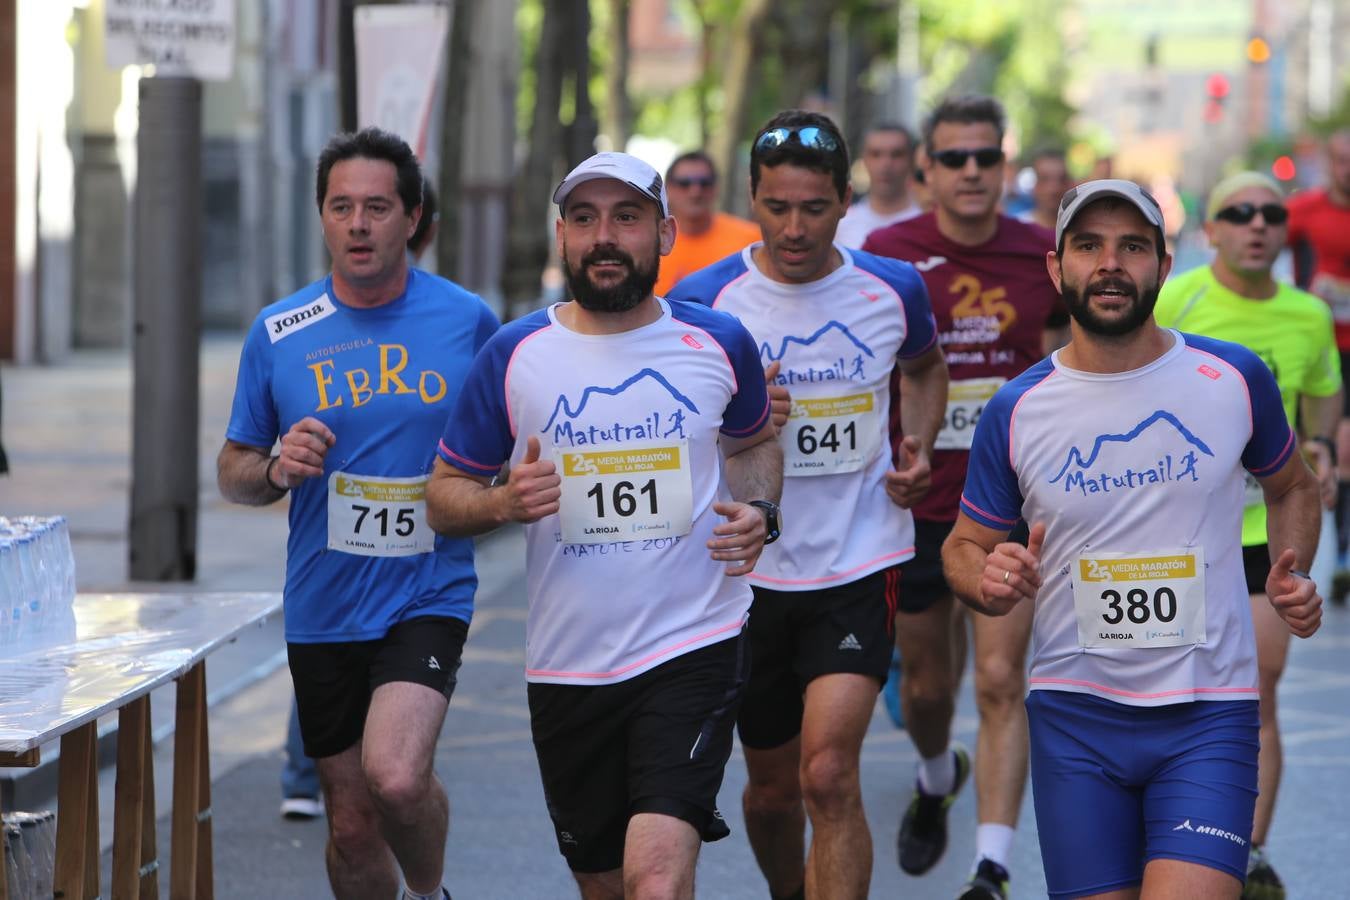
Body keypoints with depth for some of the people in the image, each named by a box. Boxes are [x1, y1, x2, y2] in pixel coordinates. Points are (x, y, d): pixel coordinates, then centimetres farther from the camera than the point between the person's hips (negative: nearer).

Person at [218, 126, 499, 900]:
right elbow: (233, 473, 9)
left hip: (430, 595, -2)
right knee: (353, 823, 8)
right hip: (323, 608, 2)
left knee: (396, 776, -24)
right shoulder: (278, 334, 1)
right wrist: (276, 470, -13)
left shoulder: (469, 321, -1)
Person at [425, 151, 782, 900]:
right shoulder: (514, 355, 1)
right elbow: (445, 495, 6)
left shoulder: (718, 343, 2)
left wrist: (758, 512, 0)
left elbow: (754, 443, 22)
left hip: (693, 647, -2)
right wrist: (504, 502, -16)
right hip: (568, 664, 2)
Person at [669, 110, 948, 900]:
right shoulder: (704, 300, -8)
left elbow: (926, 367, 21)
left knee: (828, 775, -18)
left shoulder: (893, 289, -2)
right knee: (772, 787, 14)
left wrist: (920, 446, 3)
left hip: (861, 566, -1)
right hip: (752, 570, 1)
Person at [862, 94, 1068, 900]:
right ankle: (937, 780, 47)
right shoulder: (886, 257, -6)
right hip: (914, 503, 0)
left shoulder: (1042, 257, -1)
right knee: (925, 685, 13)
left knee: (1000, 682, -11)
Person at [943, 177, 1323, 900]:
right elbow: (964, 546, 11)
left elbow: (1291, 487, 18)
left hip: (1209, 715, -1)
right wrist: (987, 582, -12)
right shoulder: (1015, 411, 0)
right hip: (1074, 717, 1)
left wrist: (1291, 576, 0)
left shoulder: (1236, 378, 0)